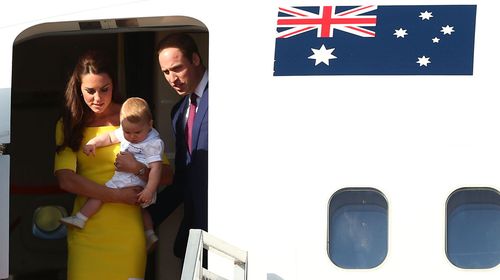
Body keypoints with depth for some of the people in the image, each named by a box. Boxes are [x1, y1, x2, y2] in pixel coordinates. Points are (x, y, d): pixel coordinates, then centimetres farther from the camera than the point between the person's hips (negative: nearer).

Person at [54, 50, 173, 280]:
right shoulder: (69, 124, 8)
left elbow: (166, 175, 3)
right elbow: (65, 179, -7)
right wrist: (117, 196, -13)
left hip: (126, 228, -1)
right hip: (87, 229, 1)